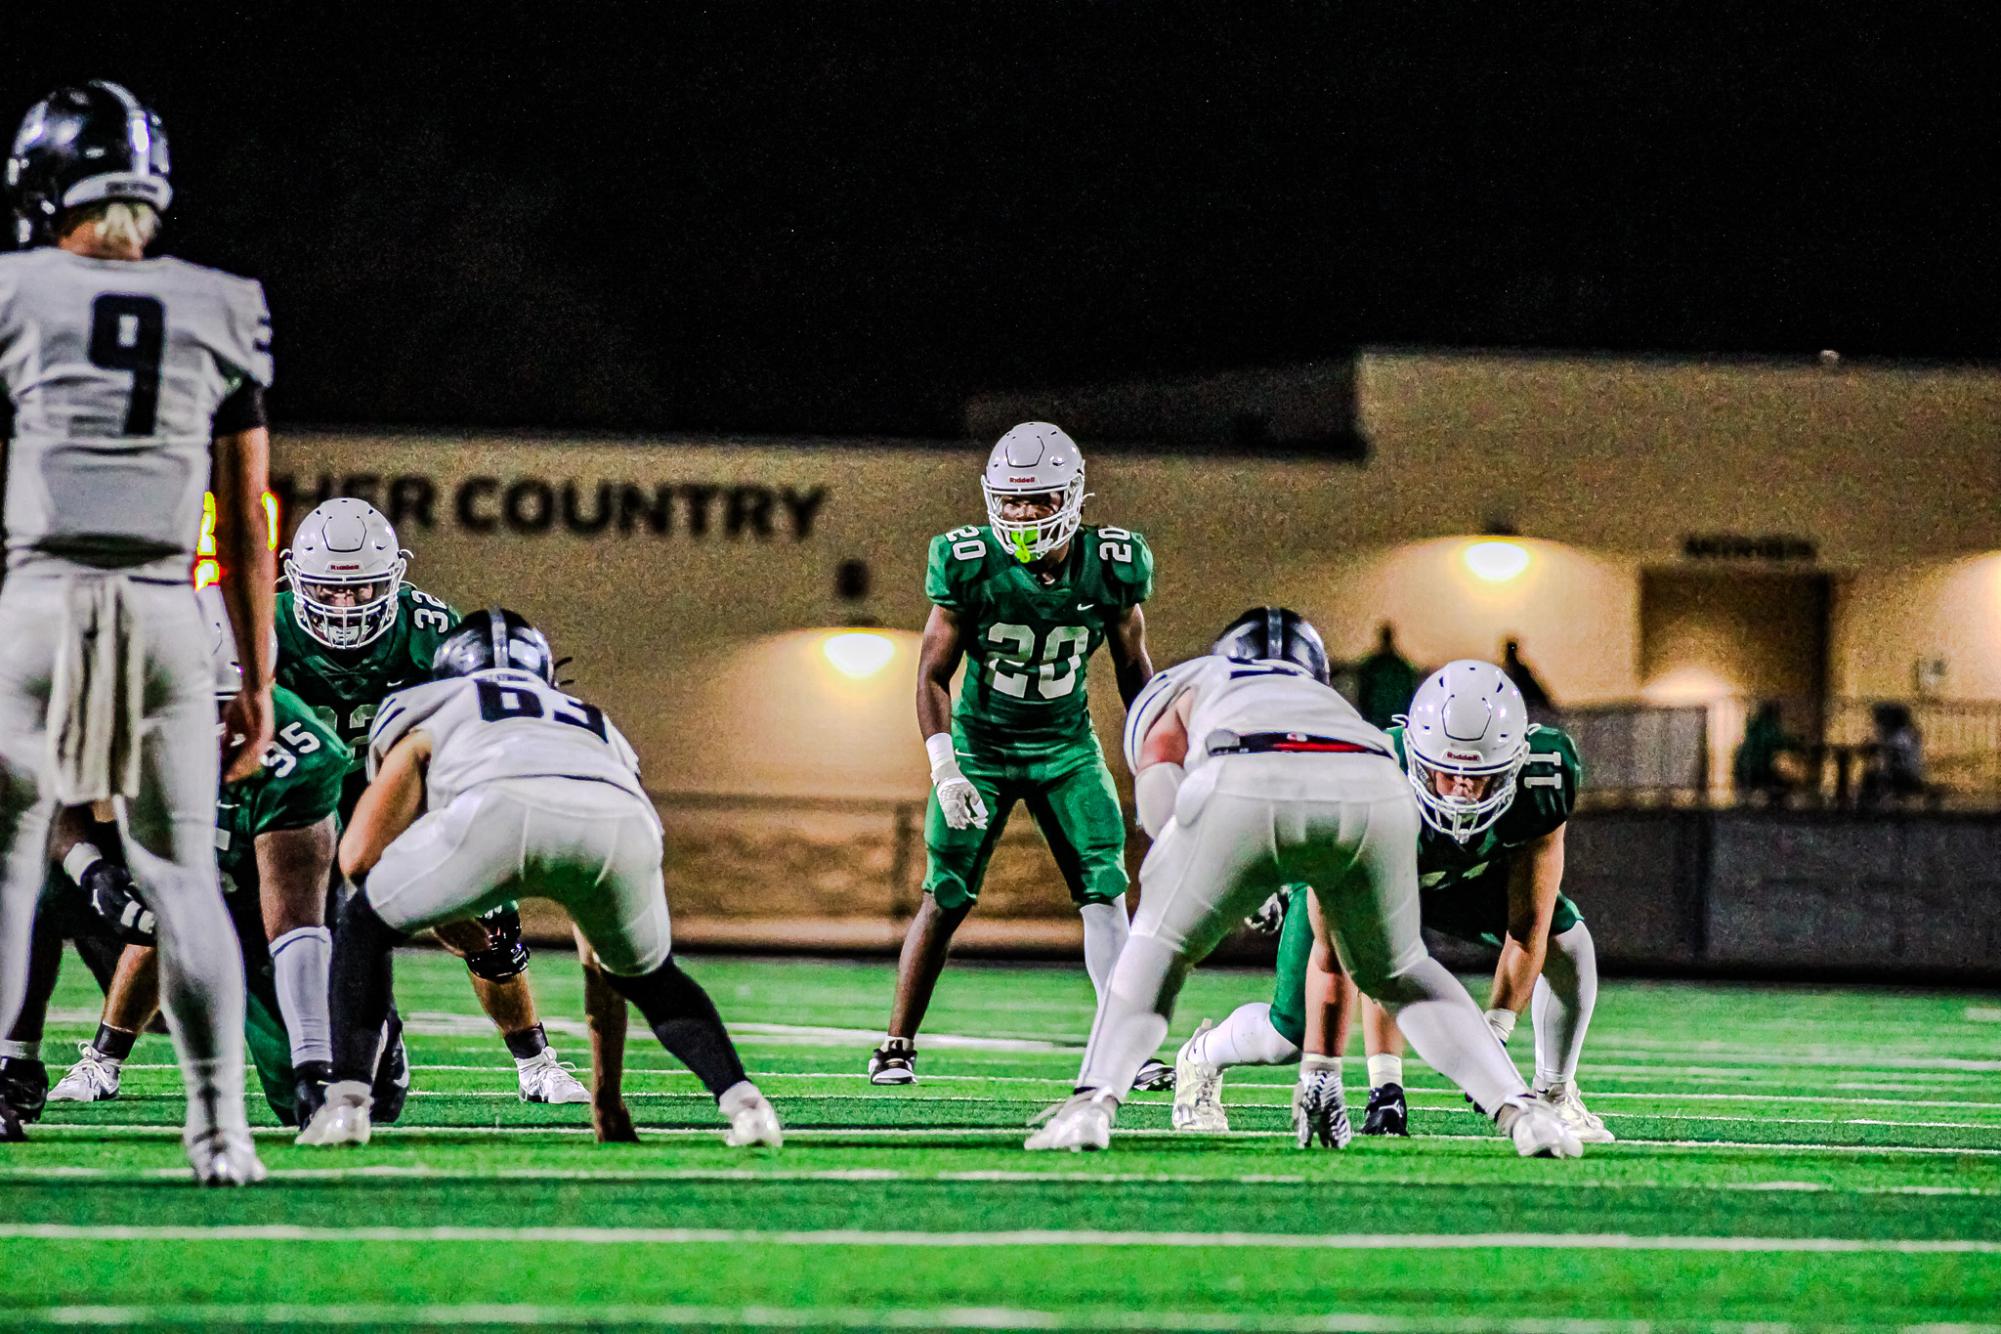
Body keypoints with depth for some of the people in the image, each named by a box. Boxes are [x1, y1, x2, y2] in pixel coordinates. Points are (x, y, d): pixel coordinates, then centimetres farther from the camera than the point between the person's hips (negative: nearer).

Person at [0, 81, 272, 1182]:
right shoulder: (218, 315, 9)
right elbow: (246, 524, 10)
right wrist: (257, 680, 15)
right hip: (166, 612, 2)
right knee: (183, 878, 8)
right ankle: (221, 1127, 1)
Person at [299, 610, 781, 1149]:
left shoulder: (431, 716, 37)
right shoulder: (594, 725, 46)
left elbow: (358, 857, 27)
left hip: (503, 808, -3)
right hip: (623, 827, 3)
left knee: (365, 927, 23)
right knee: (650, 977, 33)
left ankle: (346, 1100, 9)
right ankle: (741, 1099, 13)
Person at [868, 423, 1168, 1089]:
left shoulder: (1110, 567, -12)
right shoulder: (970, 566, -18)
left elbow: (1133, 668, 4)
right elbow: (933, 675, -10)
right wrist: (945, 771, -19)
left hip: (1067, 747, 2)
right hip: (981, 742, -2)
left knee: (1105, 890, -10)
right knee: (946, 899, -3)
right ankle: (896, 1047, 9)